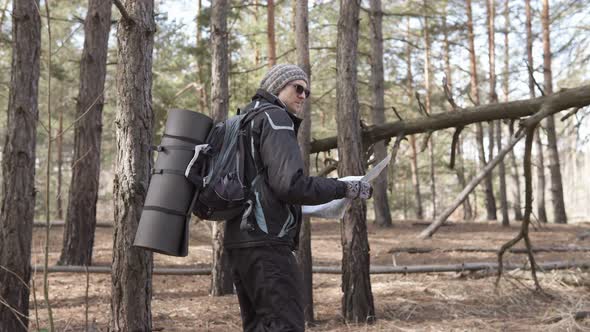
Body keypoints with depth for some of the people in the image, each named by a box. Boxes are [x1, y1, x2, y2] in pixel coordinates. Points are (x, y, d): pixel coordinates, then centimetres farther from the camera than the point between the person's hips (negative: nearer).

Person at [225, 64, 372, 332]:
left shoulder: (246, 122, 22)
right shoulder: (275, 118, -7)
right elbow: (291, 184, -18)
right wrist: (344, 189, -10)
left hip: (241, 239, 10)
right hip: (266, 242, -10)